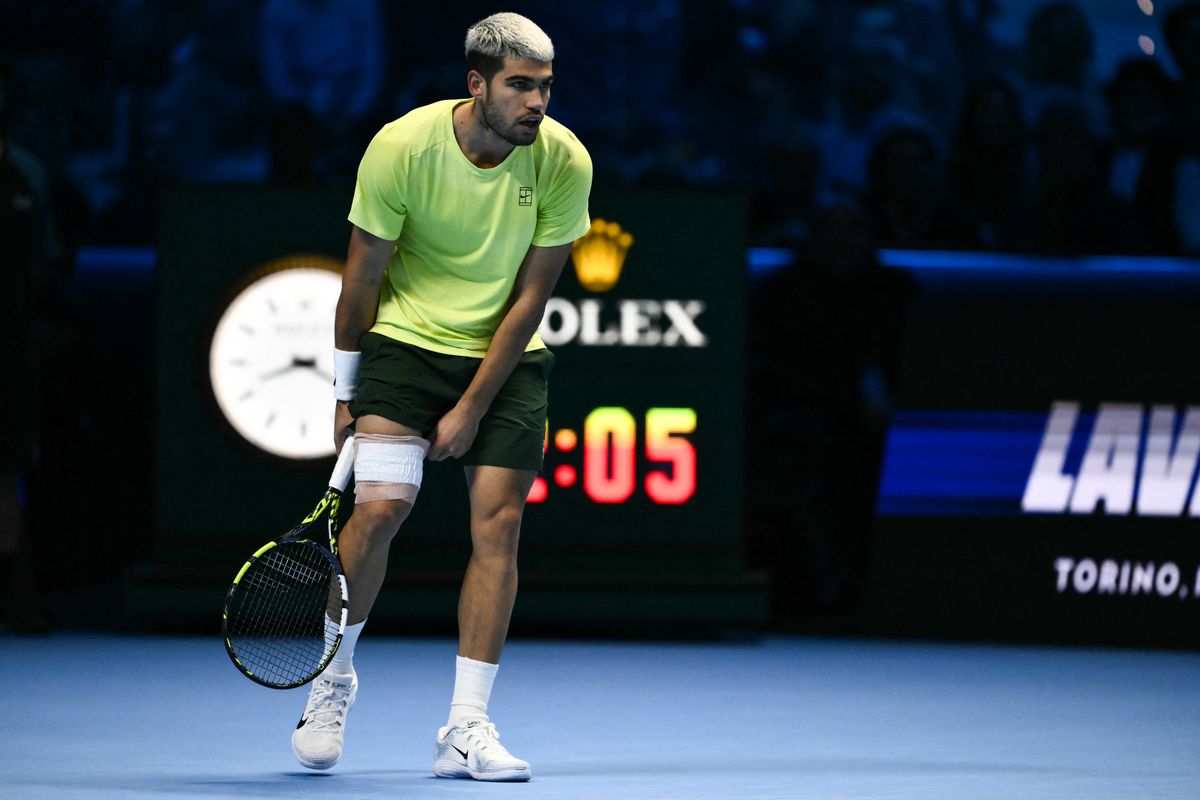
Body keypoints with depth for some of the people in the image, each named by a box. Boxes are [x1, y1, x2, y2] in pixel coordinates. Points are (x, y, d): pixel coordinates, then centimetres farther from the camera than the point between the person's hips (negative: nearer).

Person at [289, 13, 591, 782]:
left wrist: (473, 407, -11)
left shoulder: (565, 162, -16)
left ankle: (467, 727, -4)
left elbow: (531, 296, -10)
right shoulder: (401, 148, -19)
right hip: (406, 340, -2)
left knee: (499, 520, -8)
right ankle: (332, 677, 7)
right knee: (380, 504, -16)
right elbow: (363, 276, -6)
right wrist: (345, 391, 2)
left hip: (508, 357, 2)